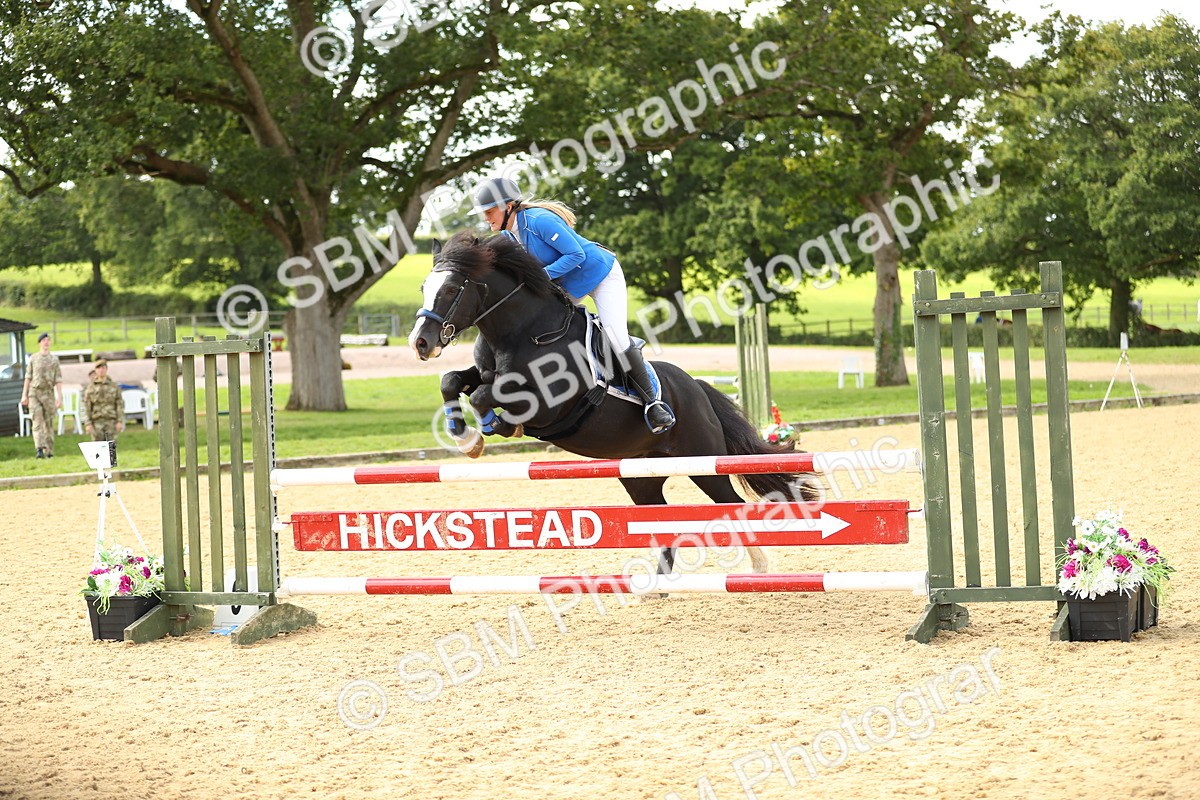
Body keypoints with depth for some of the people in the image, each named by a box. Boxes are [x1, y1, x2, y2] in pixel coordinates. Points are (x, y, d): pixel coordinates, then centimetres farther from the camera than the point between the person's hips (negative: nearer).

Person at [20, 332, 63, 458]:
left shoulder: (54, 359, 4)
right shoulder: (33, 358, 7)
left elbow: (58, 380, 1)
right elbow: (28, 377, 9)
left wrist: (59, 397, -8)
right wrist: (24, 395, 4)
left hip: (48, 394, 0)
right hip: (34, 393, 0)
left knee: (49, 424, 5)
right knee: (37, 422, -12)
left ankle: (49, 451, 14)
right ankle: (40, 450, -21)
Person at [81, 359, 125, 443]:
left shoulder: (114, 386, 6)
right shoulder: (91, 388, 5)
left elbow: (120, 405, 4)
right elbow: (86, 407, 3)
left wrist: (120, 421, -5)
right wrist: (88, 424, -6)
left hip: (111, 422, 0)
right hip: (97, 422, 0)